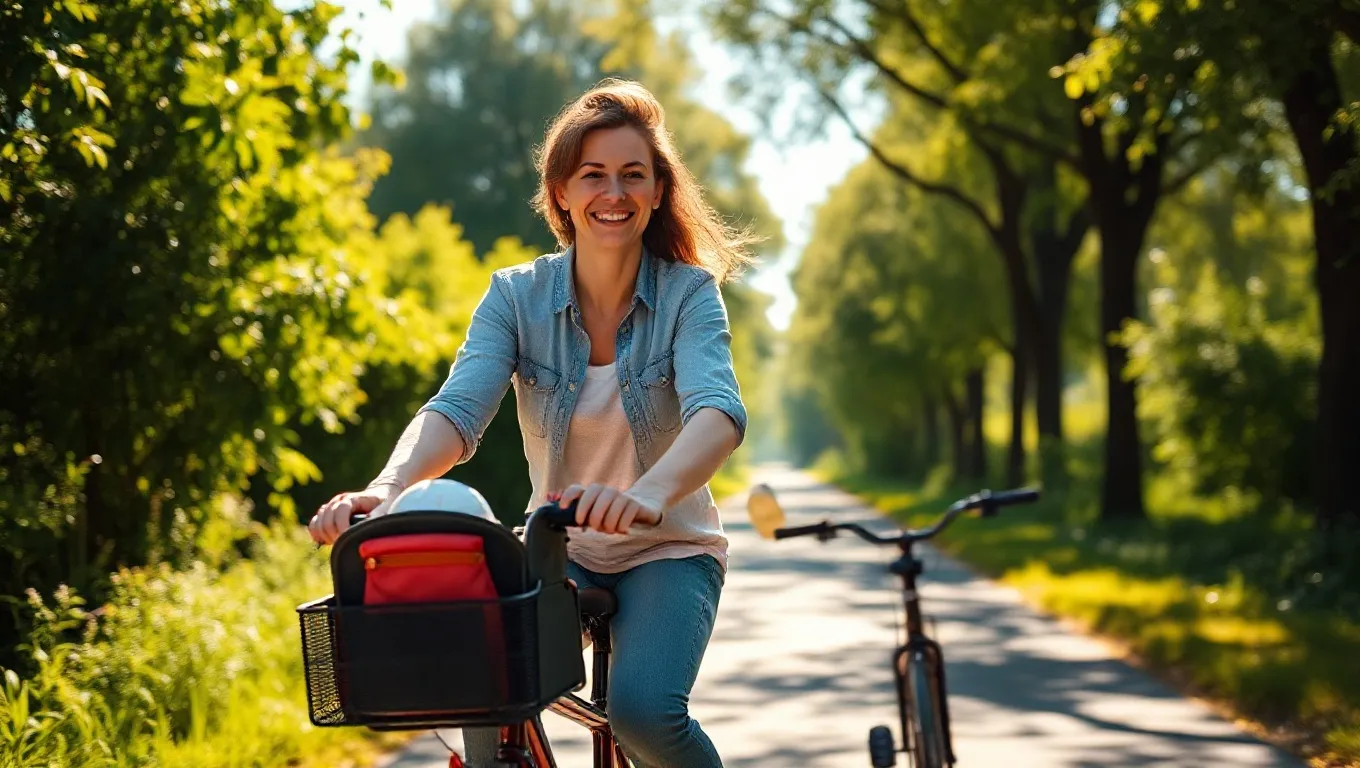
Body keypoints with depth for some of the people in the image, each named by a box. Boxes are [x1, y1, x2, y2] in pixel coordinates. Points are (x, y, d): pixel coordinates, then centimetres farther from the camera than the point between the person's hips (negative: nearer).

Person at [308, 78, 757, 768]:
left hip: (668, 552, -2)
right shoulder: (517, 296, -6)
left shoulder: (689, 293, -12)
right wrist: (385, 490, -44)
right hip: (560, 552, 2)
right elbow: (456, 409, -21)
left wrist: (649, 493, -54)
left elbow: (718, 411, -31)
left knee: (642, 709, -28)